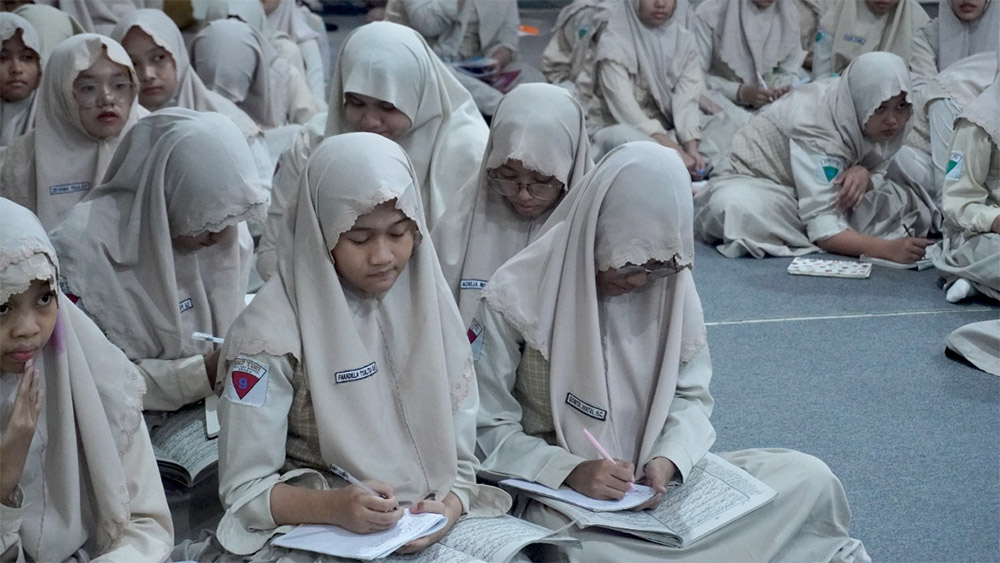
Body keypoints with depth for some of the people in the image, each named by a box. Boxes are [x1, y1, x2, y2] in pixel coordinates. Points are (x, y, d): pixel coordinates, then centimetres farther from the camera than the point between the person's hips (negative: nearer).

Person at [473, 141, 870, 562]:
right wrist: (571, 473, -25)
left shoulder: (671, 286, -1)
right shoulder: (516, 298, -14)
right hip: (556, 496, -3)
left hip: (658, 478, 4)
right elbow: (484, 429, -10)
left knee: (810, 479, -13)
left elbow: (690, 395, 5)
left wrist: (667, 460, -17)